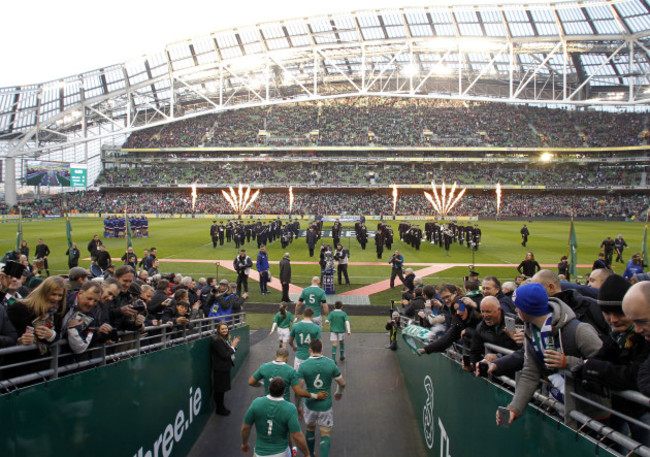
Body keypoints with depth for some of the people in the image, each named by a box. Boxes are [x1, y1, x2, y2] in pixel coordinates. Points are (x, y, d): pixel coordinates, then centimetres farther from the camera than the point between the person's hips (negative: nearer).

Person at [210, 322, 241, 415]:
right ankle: (219, 409, 16)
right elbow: (224, 355, -23)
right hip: (220, 369, -9)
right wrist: (233, 346, -14)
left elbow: (229, 351, 12)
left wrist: (234, 344, -3)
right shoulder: (217, 341, -21)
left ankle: (222, 407, 29)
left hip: (225, 368, 9)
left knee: (222, 389, 18)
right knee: (219, 390, 4)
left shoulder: (226, 339, 8)